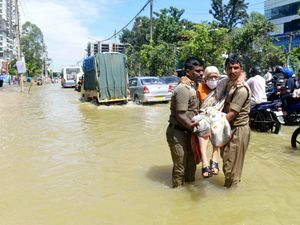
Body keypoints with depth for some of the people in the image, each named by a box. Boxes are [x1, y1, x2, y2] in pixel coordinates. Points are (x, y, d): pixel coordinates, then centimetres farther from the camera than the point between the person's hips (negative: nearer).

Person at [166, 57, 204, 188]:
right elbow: (180, 116, -25)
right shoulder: (183, 89, -21)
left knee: (191, 163, 22)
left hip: (188, 131, 9)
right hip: (177, 132, -9)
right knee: (180, 167, 4)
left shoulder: (194, 86, 9)